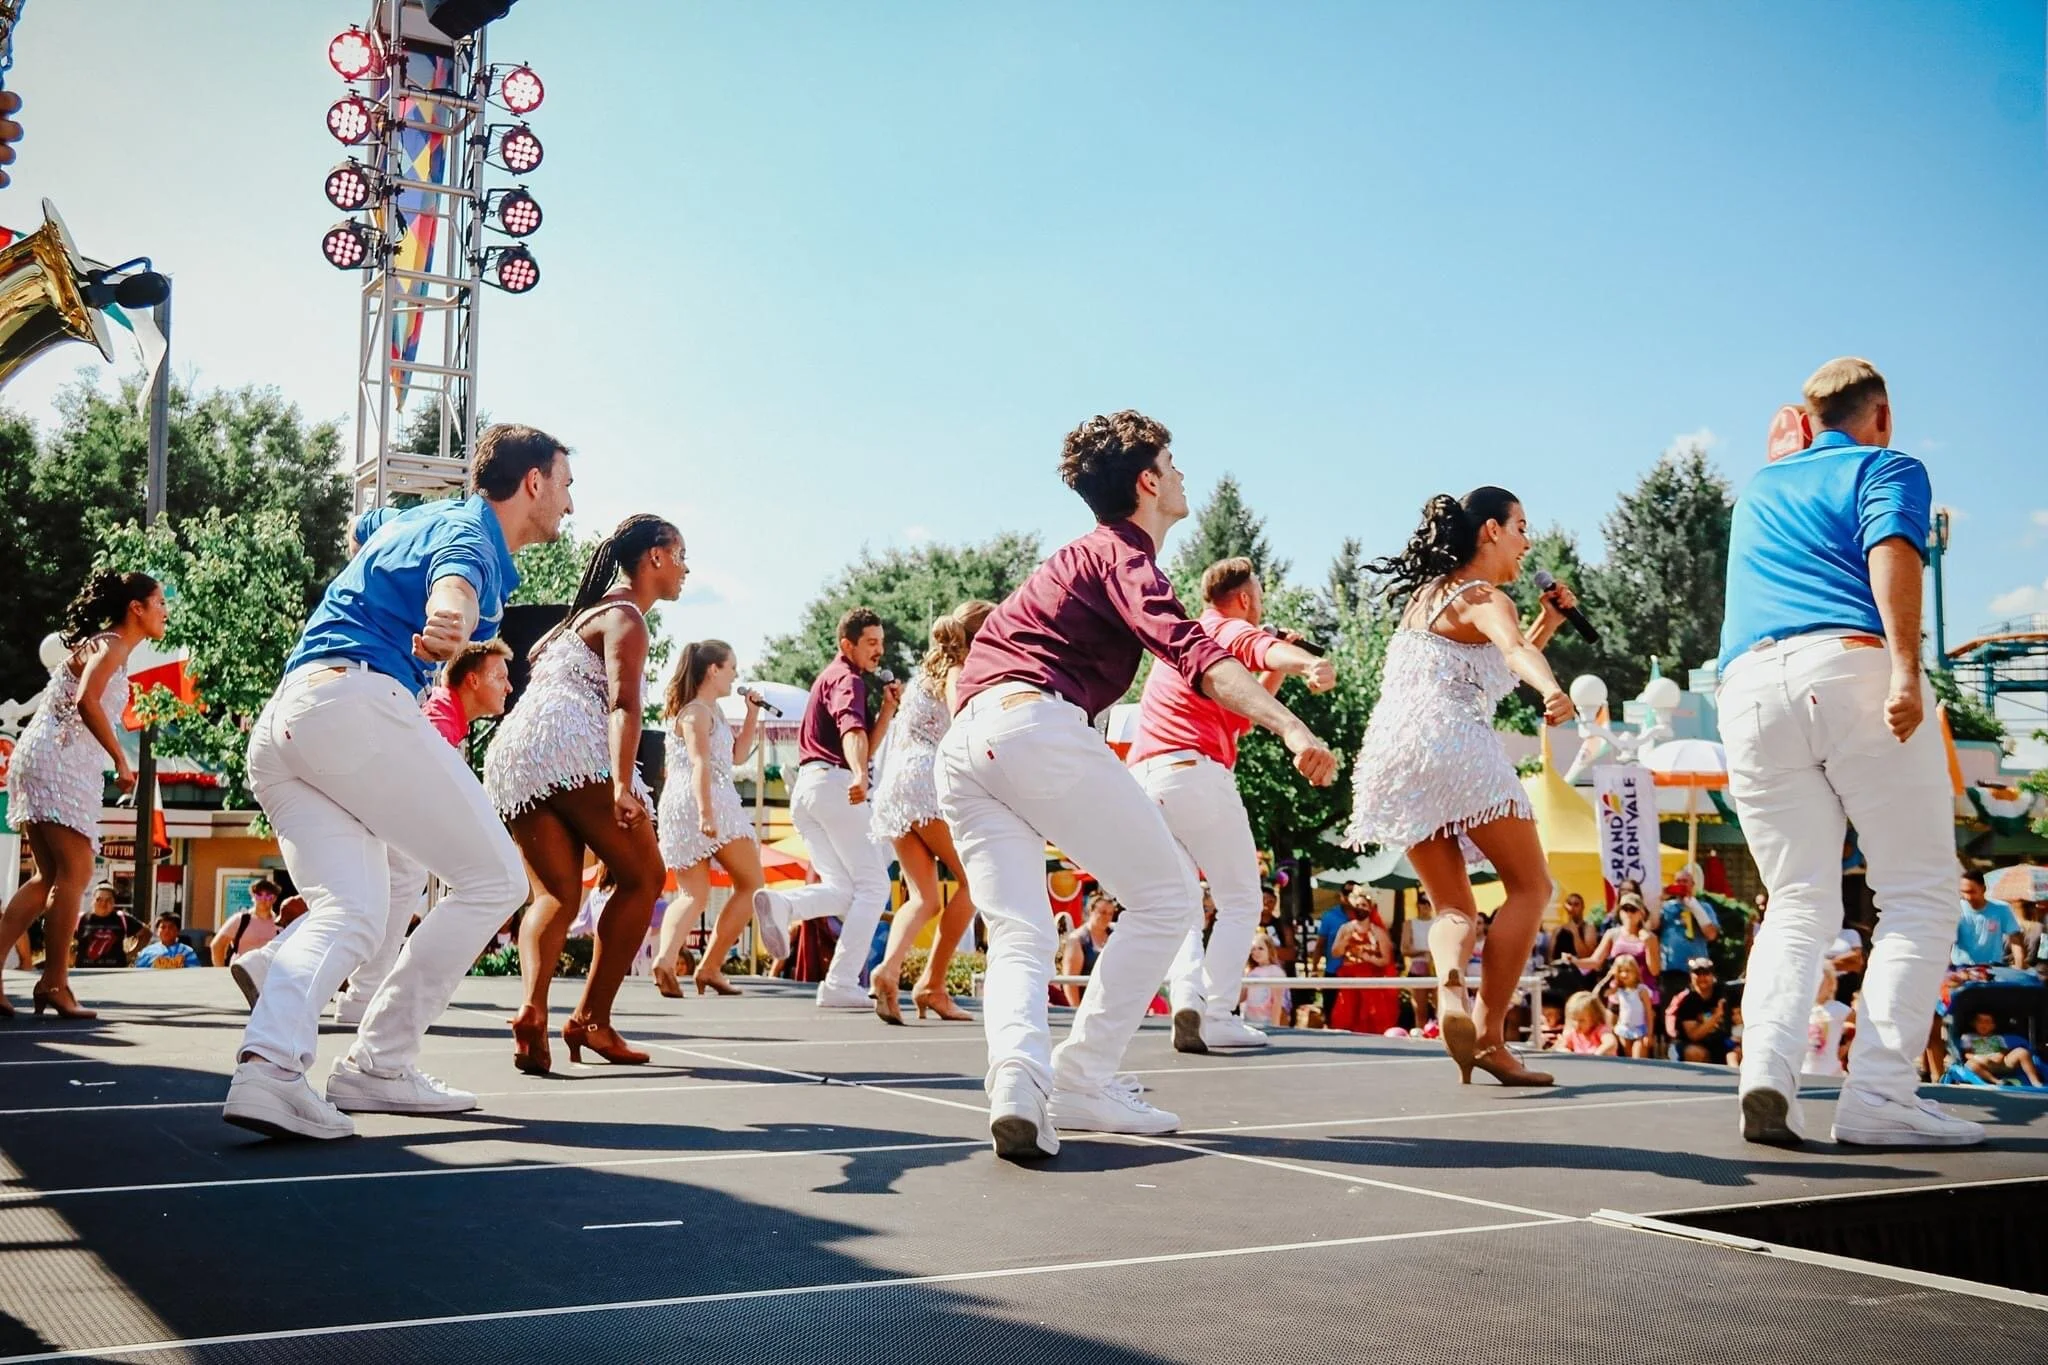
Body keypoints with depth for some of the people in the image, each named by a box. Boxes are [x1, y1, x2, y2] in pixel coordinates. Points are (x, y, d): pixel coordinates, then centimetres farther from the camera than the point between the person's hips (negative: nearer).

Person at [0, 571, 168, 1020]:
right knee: (75, 873, -8)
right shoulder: (112, 646, -6)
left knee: (50, 877, 9)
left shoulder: (102, 646, 23)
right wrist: (122, 762, -18)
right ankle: (54, 983, -8)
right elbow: (86, 701, -22)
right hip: (59, 760, -10)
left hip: (43, 761, 10)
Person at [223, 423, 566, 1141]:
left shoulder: (417, 518, 30)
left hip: (275, 728, 9)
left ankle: (267, 1063, -28)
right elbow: (451, 585, -24)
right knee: (495, 878, -2)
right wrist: (450, 624, -47)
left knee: (348, 915, -2)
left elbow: (370, 527, 55)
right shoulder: (471, 532, 1)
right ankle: (377, 1064, -5)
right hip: (355, 698, -9)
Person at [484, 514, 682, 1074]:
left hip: (510, 751, 9)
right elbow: (622, 704, -13)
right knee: (642, 877, 1)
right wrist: (623, 786, -25)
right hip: (569, 743, -9)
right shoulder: (627, 619, 3)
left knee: (556, 895, 0)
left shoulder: (590, 609, 30)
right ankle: (591, 1019, -5)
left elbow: (536, 653, 39)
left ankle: (532, 1011, -25)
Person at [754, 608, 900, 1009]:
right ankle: (841, 985, -10)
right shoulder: (847, 679, -4)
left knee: (842, 890, 8)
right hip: (833, 783, -9)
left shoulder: (832, 677, 27)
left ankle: (777, 904, -19)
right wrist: (860, 775, -42)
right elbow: (852, 731, -26)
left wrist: (887, 709, 14)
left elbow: (864, 748, 25)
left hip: (804, 788, 9)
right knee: (873, 885, -3)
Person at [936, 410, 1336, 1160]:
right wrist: (1290, 726, -29)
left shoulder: (1079, 557, 33)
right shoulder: (1123, 556, 3)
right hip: (1035, 724, -9)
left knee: (1019, 936, 2)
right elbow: (1189, 651, -16)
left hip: (961, 748, 9)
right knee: (1166, 895, 3)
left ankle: (1016, 1076, -25)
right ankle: (1081, 1081, -1)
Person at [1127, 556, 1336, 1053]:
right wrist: (1311, 663, -43)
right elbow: (1265, 646, -23)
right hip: (1196, 771, -8)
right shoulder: (1231, 630, 4)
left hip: (1144, 779, 8)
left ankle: (1186, 1002, -8)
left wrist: (1278, 671, 27)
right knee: (1240, 903, 0)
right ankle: (1217, 1017, -11)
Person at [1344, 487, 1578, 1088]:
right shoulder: (1485, 599, -1)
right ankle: (1489, 1035, -8)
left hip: (1392, 756, 8)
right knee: (1530, 887, 3)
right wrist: (1553, 690, -44)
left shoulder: (1428, 594, 25)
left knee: (1453, 909, 12)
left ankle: (1449, 990, -21)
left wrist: (1548, 622, 26)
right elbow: (1514, 651, -26)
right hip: (1453, 746, -8)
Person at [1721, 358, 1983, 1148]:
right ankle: (1878, 1094, -10)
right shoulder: (1890, 468, 14)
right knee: (1918, 895, 1)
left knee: (1799, 904, 8)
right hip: (1852, 667, -5)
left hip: (1749, 685, 5)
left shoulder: (1760, 486, 30)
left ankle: (1766, 1073, -14)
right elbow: (1892, 552, -7)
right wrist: (1907, 668, -19)